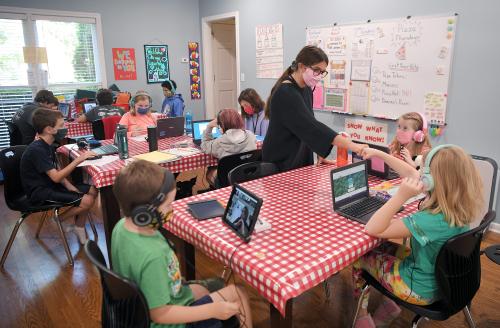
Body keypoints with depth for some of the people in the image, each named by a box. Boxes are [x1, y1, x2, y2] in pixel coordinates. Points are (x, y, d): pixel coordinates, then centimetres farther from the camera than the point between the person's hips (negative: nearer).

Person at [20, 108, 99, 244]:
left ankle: (79, 227, 12)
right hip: (40, 192, -10)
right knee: (87, 201, -22)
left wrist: (68, 185, -5)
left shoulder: (47, 146, 7)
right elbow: (56, 177, -27)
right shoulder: (36, 150, -23)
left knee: (93, 190, 2)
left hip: (50, 185, 10)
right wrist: (78, 160, -29)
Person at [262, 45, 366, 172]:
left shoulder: (307, 89, 6)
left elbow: (309, 127, 9)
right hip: (281, 163, -8)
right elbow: (311, 126, -31)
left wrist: (320, 154, -3)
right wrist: (350, 145, -35)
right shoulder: (285, 93, -22)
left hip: (302, 161, 8)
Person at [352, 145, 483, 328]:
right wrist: (379, 154, 1)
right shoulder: (458, 204, -14)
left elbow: (372, 229, -34)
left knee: (358, 256, 11)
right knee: (382, 247, 24)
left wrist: (401, 196, -42)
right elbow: (411, 174, -2)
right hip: (442, 278, 7)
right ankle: (390, 304, 27)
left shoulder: (431, 220, -38)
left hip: (421, 289, -7)